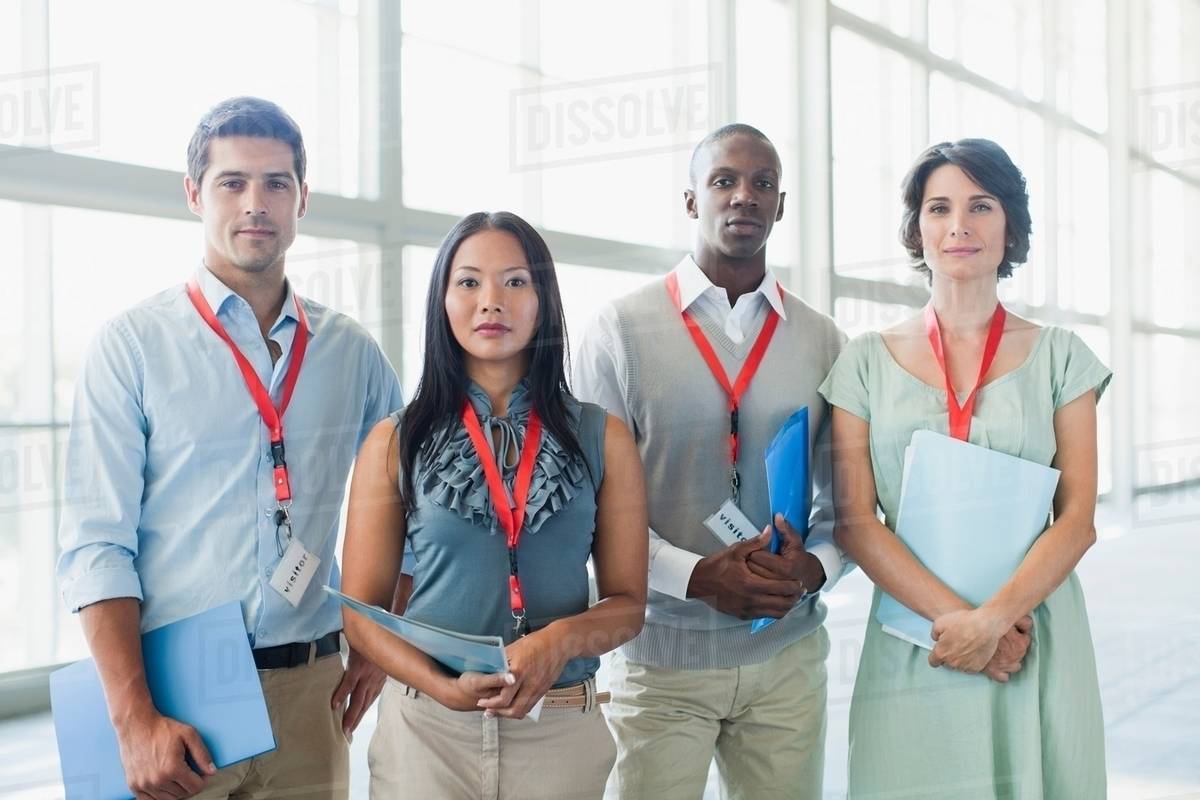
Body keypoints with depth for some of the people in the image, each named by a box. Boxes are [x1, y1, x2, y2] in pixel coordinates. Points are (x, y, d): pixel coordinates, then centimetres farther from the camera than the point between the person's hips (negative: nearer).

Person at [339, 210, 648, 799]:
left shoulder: (603, 439, 2)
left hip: (562, 732, 1)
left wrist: (561, 640, -18)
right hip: (427, 729, -1)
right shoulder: (394, 443, 0)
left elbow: (627, 603, 3)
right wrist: (444, 687, -17)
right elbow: (362, 610, 0)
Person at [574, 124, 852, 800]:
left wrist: (814, 566, -13)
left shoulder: (823, 343, 7)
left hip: (788, 657, 3)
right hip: (662, 658, -2)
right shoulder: (623, 329, -2)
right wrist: (696, 575, -19)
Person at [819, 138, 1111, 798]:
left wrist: (992, 620, -15)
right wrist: (951, 615, -14)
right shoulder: (868, 360, 4)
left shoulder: (1058, 356, 5)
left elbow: (1077, 518, -1)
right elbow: (854, 520, -3)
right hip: (911, 653, 0)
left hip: (1036, 639, 0)